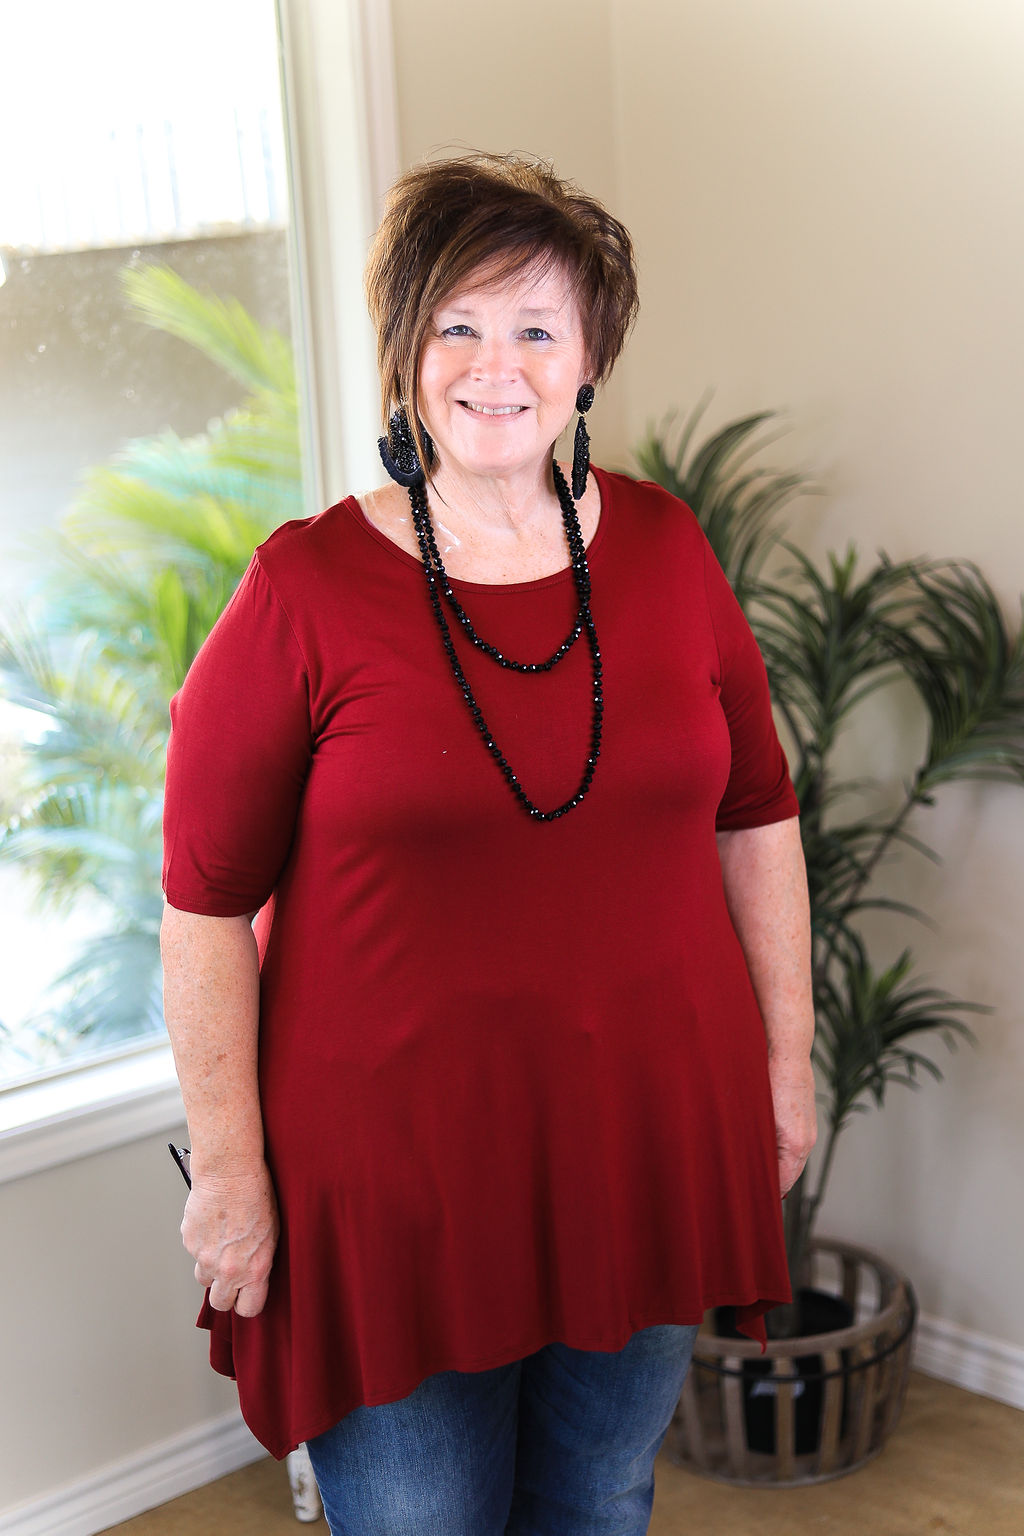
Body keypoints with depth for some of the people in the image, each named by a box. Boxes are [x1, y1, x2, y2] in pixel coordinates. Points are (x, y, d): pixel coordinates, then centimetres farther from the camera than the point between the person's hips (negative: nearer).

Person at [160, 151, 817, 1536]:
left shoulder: (665, 549, 1)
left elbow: (756, 819, 9)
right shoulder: (304, 590, -11)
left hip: (649, 1137, 4)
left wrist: (787, 1059, 9)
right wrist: (230, 1169, -8)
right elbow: (208, 903, -8)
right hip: (393, 1164, -3)